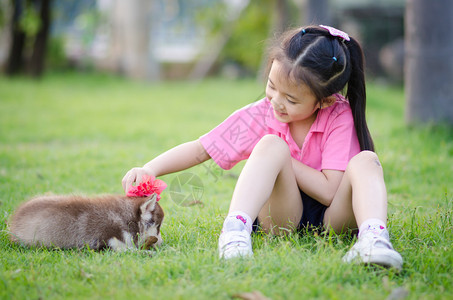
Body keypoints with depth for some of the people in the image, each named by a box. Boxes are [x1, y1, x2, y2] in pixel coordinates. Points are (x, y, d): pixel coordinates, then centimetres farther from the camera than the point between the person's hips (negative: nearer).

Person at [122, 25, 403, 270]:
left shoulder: (339, 117, -15)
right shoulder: (259, 116, -7)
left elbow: (329, 191, -21)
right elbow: (199, 150, -3)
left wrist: (283, 160, -17)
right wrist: (149, 169, -17)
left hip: (331, 217, 0)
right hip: (283, 216, 1)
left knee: (366, 161, -28)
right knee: (270, 145, -28)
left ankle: (373, 238, -51)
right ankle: (235, 231, -45)